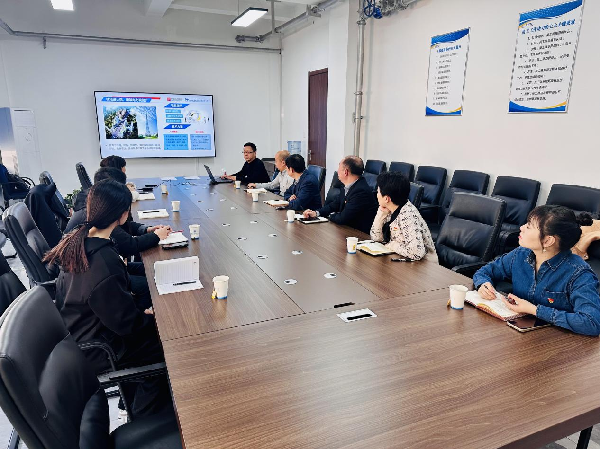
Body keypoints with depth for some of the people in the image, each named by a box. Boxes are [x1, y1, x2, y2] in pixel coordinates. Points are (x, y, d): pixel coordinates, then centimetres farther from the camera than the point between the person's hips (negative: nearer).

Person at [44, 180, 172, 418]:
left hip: (75, 338, 8)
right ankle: (143, 419, 24)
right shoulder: (105, 264, -35)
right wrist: (150, 316, -5)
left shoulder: (78, 240, -8)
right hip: (94, 353, -8)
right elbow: (127, 322, -25)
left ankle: (132, 396, 34)